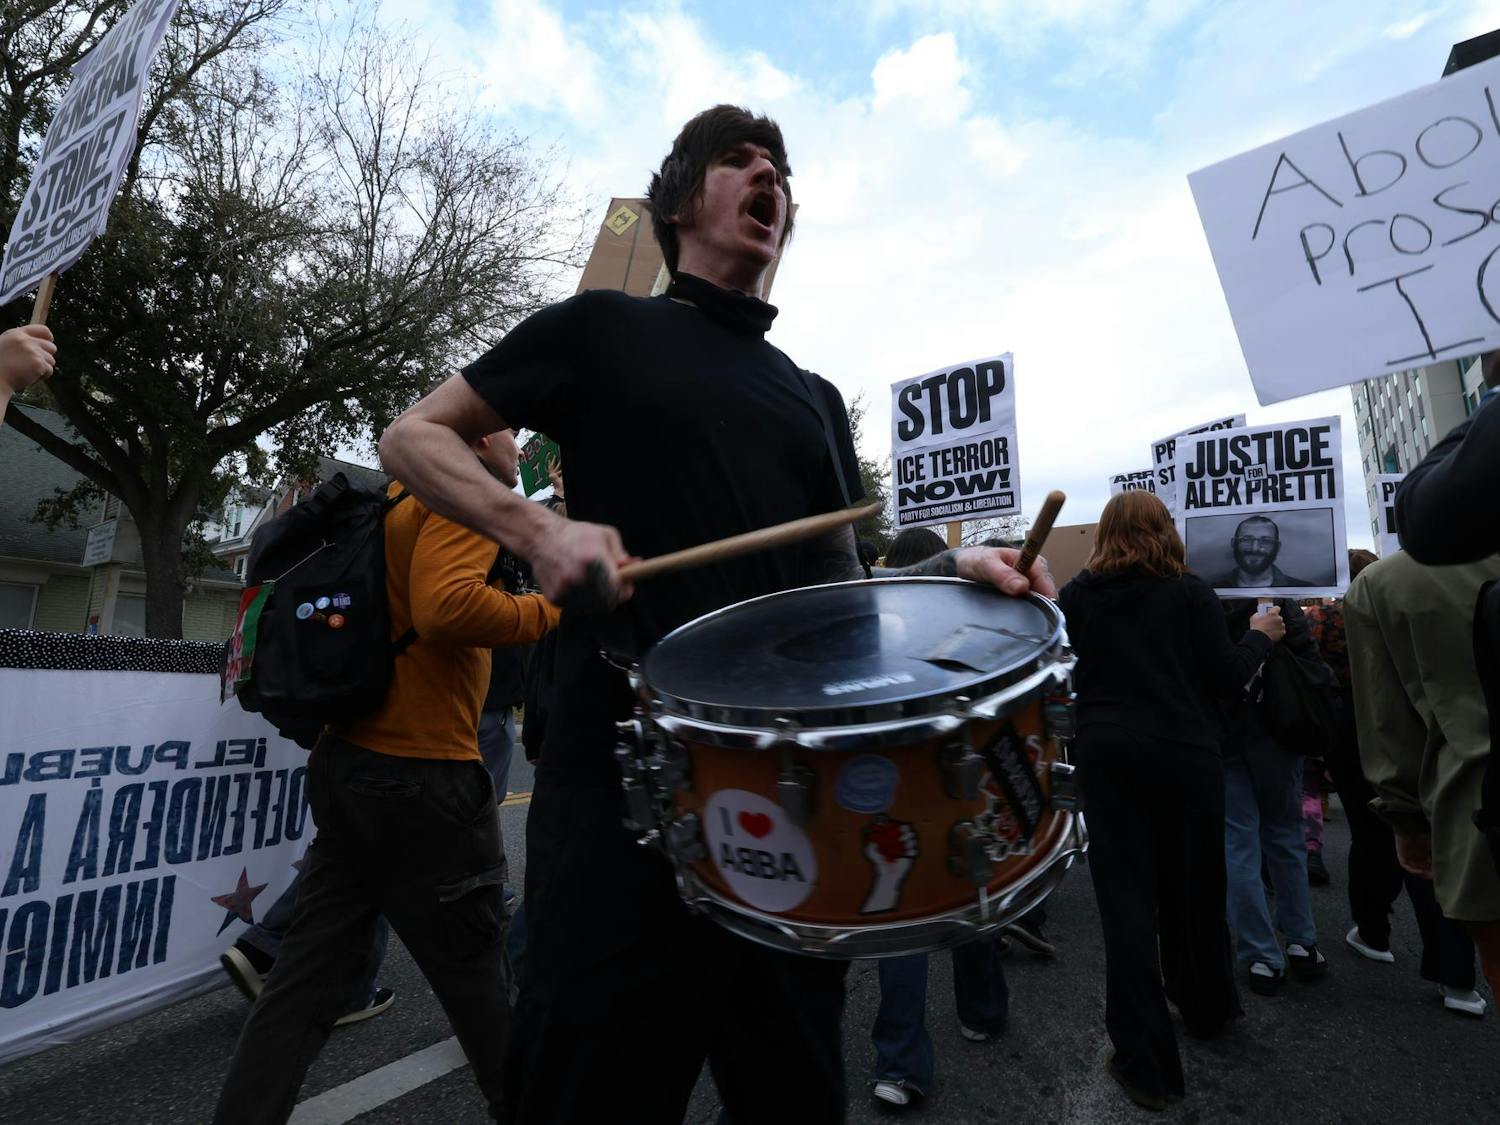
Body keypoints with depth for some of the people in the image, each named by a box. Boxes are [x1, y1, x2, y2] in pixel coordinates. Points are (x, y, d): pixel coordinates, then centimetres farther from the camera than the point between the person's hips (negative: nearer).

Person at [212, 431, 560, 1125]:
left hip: (346, 761, 8)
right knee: (475, 969, 9)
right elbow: (447, 608, -27)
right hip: (420, 779, -8)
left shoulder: (395, 500, 14)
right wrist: (550, 612, -17)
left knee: (313, 967, 15)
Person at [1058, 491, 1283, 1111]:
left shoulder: (1076, 595, -1)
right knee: (1192, 885, 20)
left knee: (1127, 896, 6)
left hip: (1104, 755, 0)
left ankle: (1145, 1062, 12)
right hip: (1182, 752, 0)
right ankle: (1206, 1007, 44)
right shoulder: (1190, 592, -5)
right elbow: (1226, 678, -3)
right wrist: (1259, 635, 13)